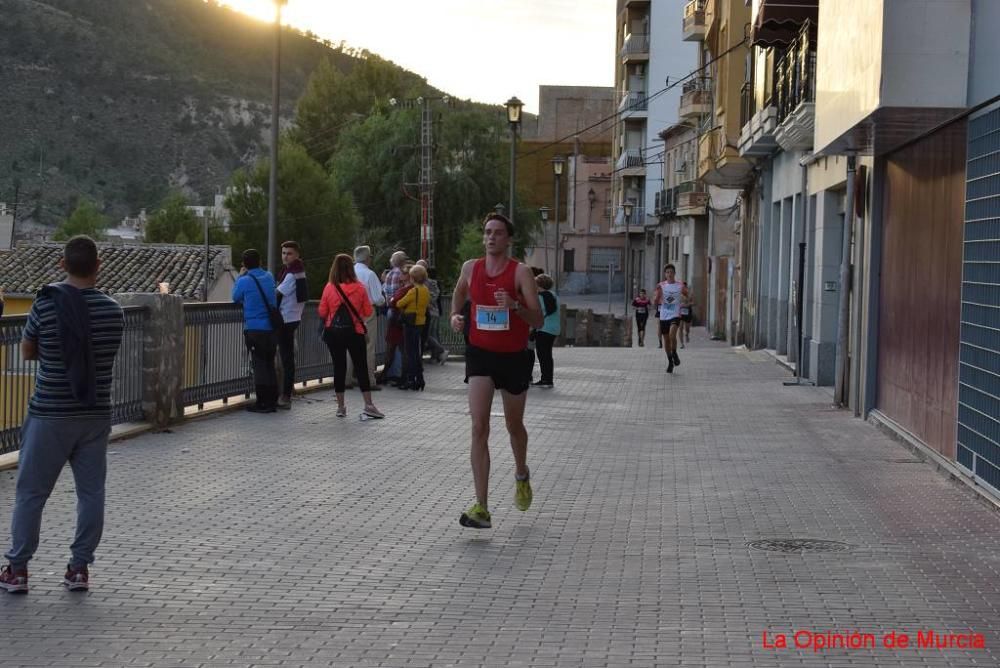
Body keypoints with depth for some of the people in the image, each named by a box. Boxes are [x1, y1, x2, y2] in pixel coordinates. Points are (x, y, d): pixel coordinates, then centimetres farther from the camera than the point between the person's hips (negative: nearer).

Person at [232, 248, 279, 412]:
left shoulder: (245, 281, -9)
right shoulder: (269, 277, 6)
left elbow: (235, 297, 6)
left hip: (254, 330, -5)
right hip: (271, 328, 5)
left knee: (259, 365, -1)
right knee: (270, 365, 13)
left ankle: (262, 403, 0)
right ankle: (272, 401, 15)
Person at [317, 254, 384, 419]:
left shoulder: (329, 288, -7)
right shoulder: (360, 288, -7)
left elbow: (322, 312, -2)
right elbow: (368, 312, -3)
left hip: (333, 332, 1)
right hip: (354, 332, -1)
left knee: (339, 367, 8)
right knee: (361, 367, 4)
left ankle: (341, 406, 12)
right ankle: (368, 405, 1)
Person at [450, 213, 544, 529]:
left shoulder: (521, 272, -10)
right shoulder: (470, 268, 0)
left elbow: (538, 320, -14)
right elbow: (459, 293, 24)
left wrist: (515, 305, -32)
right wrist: (456, 315, 3)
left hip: (514, 357, -1)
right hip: (480, 354, 1)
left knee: (514, 426, 17)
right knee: (479, 427, -14)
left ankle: (521, 475, 50)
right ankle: (481, 508, -18)